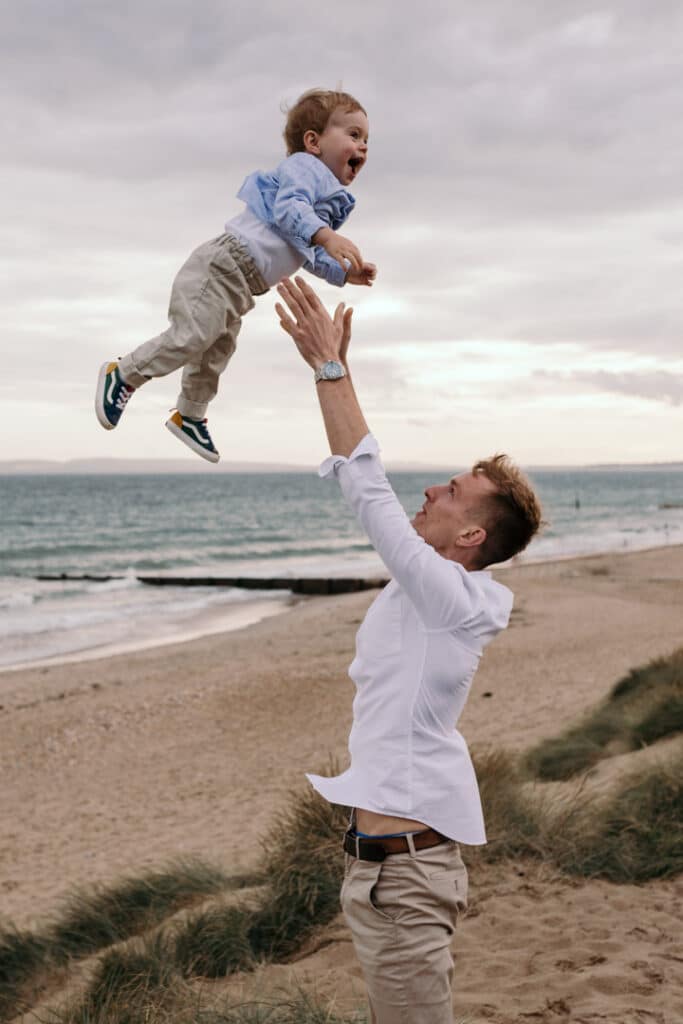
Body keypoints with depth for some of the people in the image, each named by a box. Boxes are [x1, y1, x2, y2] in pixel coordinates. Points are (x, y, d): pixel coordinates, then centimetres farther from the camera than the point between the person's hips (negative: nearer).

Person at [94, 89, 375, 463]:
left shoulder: (330, 199, 23)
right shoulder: (305, 166, -7)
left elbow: (310, 256, 30)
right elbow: (289, 208, -27)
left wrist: (345, 272, 17)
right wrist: (326, 236, -41)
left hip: (239, 284, 10)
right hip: (225, 263, -10)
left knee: (218, 349, 16)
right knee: (193, 334, -17)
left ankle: (189, 415, 31)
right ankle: (123, 374, -2)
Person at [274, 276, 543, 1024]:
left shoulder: (450, 595, -17)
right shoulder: (429, 589, 8)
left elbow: (370, 492, -22)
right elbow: (368, 490, 13)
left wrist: (328, 366, -18)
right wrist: (332, 367, 11)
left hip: (405, 864, -10)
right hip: (386, 849, 10)